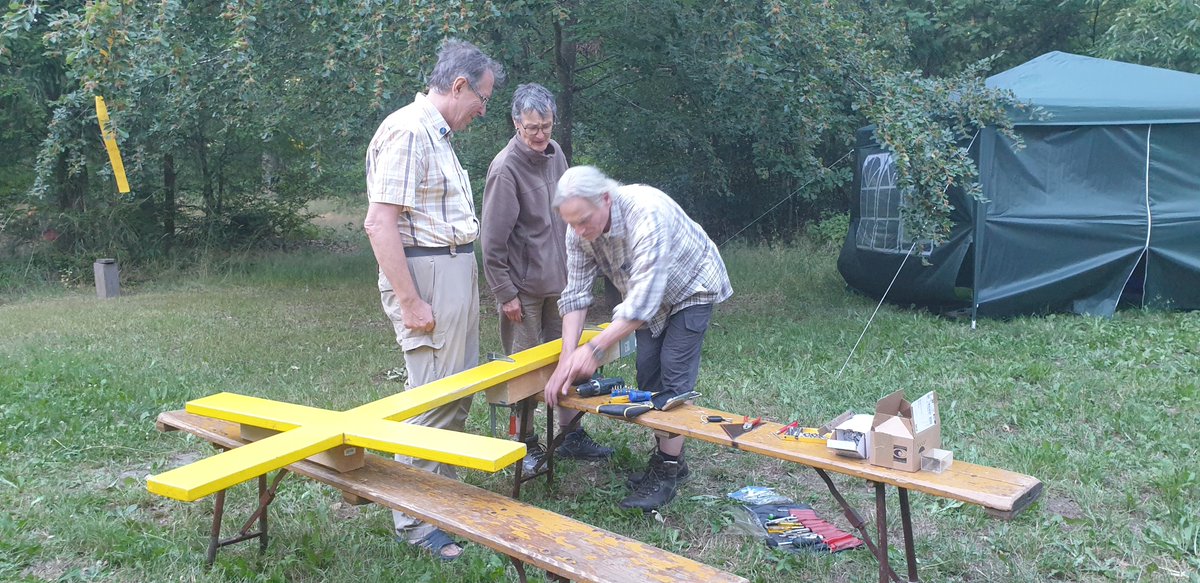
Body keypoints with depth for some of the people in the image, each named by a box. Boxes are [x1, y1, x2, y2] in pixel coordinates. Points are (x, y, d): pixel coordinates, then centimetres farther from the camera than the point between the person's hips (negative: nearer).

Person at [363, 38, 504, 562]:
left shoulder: (436, 135, 17)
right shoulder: (407, 132, -14)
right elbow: (379, 224, -20)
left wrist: (464, 283, 15)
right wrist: (411, 303, -20)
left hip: (456, 273, 10)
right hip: (426, 273, -10)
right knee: (432, 400, -5)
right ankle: (414, 520, 6)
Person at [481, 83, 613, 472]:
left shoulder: (555, 154, 5)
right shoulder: (506, 167, -17)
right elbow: (492, 239, -16)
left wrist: (570, 265, 16)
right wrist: (505, 293, -15)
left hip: (558, 281, 7)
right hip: (523, 287, -7)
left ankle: (571, 434, 24)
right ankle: (525, 445, 17)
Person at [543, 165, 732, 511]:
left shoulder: (646, 213, -41)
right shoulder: (579, 230, -19)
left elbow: (644, 299, -43)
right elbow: (576, 294, -17)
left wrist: (594, 349, -45)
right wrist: (567, 359, -27)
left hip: (691, 289, -7)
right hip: (649, 297, 7)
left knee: (674, 379, -11)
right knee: (648, 376, 5)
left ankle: (668, 472, -4)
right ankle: (668, 455, 20)